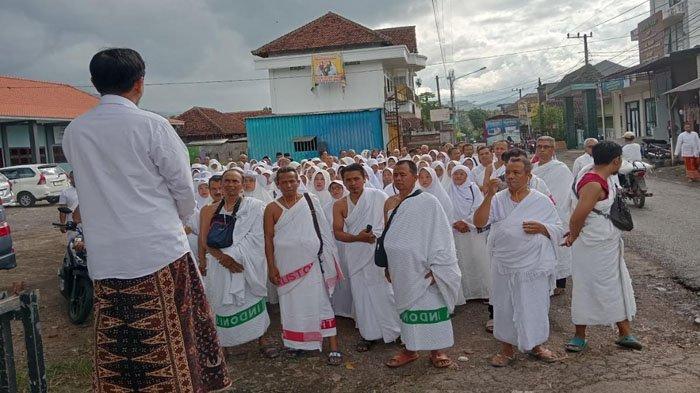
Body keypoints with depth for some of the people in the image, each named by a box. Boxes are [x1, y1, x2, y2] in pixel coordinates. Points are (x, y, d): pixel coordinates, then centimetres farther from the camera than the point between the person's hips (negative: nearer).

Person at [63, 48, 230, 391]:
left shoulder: (73, 132, 5)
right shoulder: (151, 125, -9)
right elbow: (184, 186, -3)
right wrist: (178, 218, 15)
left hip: (105, 259, 4)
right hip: (158, 251, -4)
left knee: (116, 351, 11)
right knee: (170, 344, 6)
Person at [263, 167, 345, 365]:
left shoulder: (311, 201, 1)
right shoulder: (272, 209, 1)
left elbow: (324, 230, 3)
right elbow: (268, 239, 1)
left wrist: (330, 258, 1)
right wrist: (271, 267, -4)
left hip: (312, 262, -1)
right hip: (287, 265, 2)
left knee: (320, 302, -2)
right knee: (293, 304, 10)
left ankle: (334, 347, 1)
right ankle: (298, 342, 27)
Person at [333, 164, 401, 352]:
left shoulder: (378, 197, -6)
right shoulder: (340, 205, 1)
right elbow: (337, 232, -1)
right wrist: (358, 237, -16)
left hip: (380, 252, -3)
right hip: (356, 256, 3)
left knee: (385, 292, 1)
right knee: (362, 294, 8)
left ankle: (396, 330, 19)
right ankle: (369, 334, 22)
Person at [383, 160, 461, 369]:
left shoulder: (428, 202, -11)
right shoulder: (390, 203, 5)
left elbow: (440, 235, -11)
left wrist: (436, 267, -14)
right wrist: (388, 266, 14)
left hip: (423, 270, -5)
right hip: (400, 269, 5)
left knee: (430, 307, 4)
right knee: (406, 307, 14)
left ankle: (436, 350, 21)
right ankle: (410, 349, 28)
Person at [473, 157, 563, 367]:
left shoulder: (542, 201, 1)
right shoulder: (498, 200, 1)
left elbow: (559, 230, 5)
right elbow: (479, 222, -12)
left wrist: (541, 228, -15)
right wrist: (489, 196, -22)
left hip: (534, 265, 0)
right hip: (504, 266, 1)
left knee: (535, 306, 9)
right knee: (504, 307, 10)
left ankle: (536, 345, 32)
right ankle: (507, 349, 27)